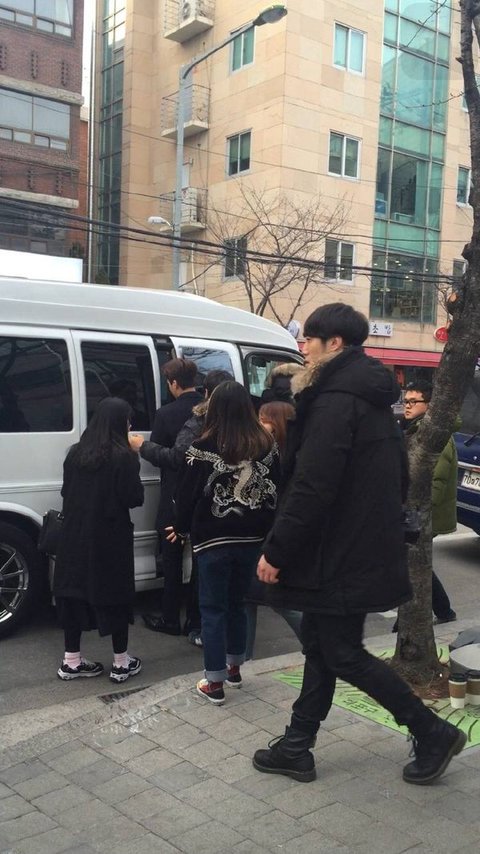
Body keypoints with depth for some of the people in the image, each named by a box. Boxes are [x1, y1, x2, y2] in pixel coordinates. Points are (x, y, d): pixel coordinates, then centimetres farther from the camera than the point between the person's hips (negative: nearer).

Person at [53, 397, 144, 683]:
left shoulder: (76, 453, 3)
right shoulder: (124, 456, -14)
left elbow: (67, 491, 10)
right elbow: (135, 498, -11)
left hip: (76, 535, 5)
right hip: (112, 537, -5)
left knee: (75, 592, 12)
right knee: (115, 595, 6)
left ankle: (71, 662, 20)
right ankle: (121, 663, 16)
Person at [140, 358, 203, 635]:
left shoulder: (166, 414, -16)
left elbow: (159, 456, -10)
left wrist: (142, 446, 9)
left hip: (176, 498, -4)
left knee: (172, 559, 8)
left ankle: (170, 618, 16)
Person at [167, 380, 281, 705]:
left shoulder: (204, 448, -13)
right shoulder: (267, 445, -1)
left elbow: (188, 493, -8)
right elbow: (276, 491, 4)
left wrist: (181, 527, 9)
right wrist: (266, 529, 13)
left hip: (214, 539, -4)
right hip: (252, 538, 4)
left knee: (213, 608, 6)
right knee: (237, 603, 20)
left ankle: (215, 683, 8)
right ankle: (234, 668, 32)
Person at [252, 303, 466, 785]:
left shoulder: (336, 401, -20)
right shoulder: (370, 397, 12)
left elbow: (311, 489, -25)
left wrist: (275, 551, -17)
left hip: (341, 555, -10)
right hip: (364, 546, 10)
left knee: (342, 654, 3)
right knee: (320, 645, 15)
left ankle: (433, 733, 15)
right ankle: (296, 748, 26)